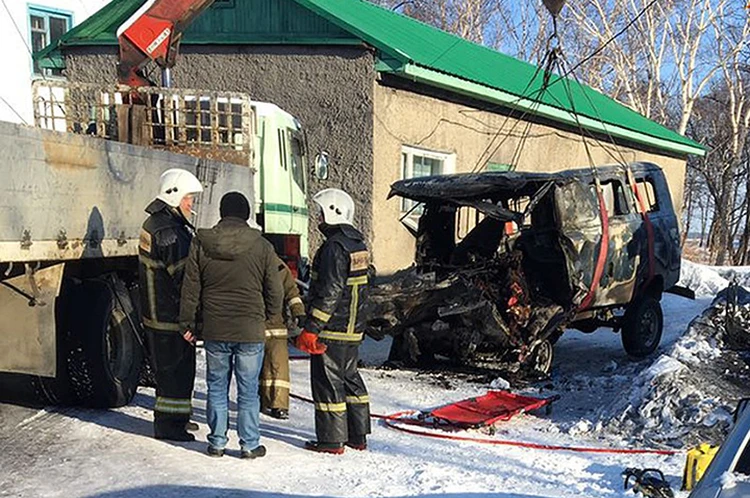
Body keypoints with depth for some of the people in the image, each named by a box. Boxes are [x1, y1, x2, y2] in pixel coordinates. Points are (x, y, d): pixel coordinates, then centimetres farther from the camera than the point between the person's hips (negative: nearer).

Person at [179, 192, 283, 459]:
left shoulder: (201, 244, -2)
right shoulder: (262, 247, -6)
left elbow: (190, 289, 2)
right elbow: (275, 292, 0)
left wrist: (188, 323, 12)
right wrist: (267, 316, 18)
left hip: (214, 330, 2)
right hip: (250, 331, -1)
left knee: (217, 387, 15)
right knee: (248, 390, 8)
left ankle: (217, 442, 22)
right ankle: (250, 444, 15)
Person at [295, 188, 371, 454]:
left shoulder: (334, 247, -17)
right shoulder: (357, 243, 13)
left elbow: (328, 293, -22)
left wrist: (311, 328, -19)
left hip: (332, 330, -9)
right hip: (353, 330, 10)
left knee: (327, 382, 0)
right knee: (350, 377, 16)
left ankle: (332, 440, 7)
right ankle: (358, 436, 23)